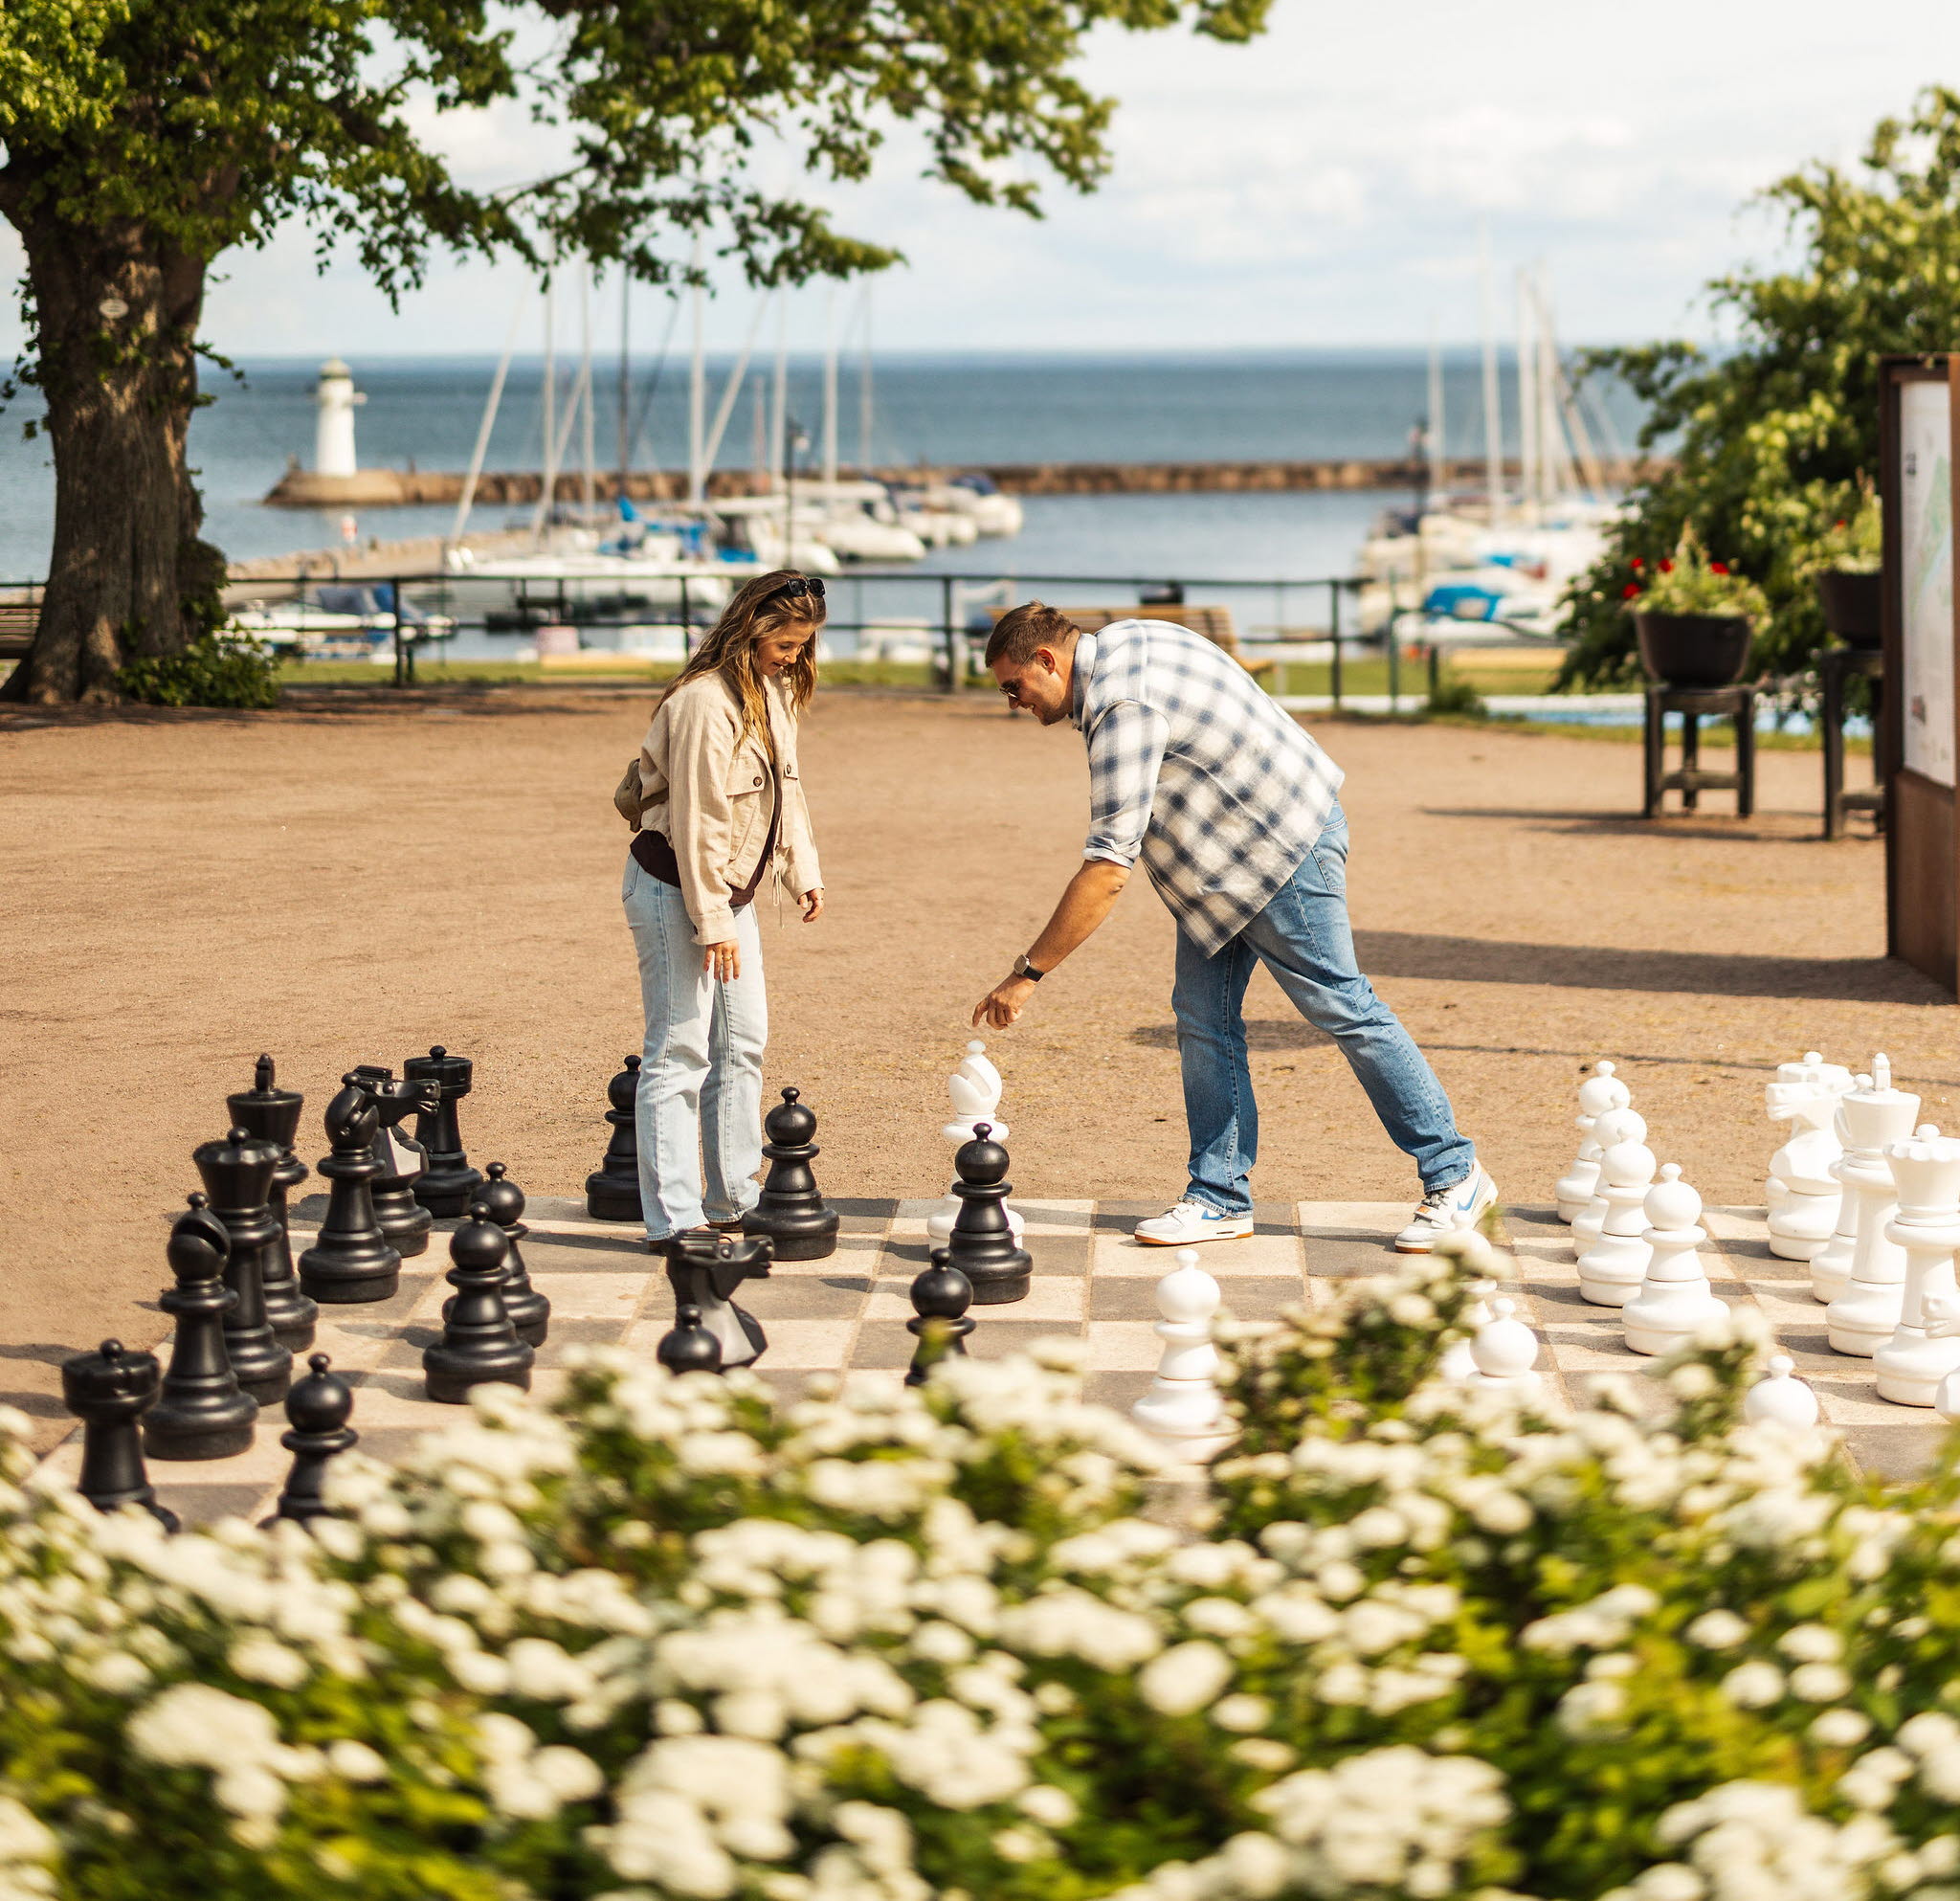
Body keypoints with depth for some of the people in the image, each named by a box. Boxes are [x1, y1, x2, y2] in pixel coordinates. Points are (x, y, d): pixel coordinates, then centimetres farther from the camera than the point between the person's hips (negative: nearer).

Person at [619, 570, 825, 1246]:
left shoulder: (776, 691, 6)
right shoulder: (706, 703, -23)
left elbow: (784, 786, 18)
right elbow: (698, 821, -23)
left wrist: (802, 870, 12)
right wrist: (712, 923, -20)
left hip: (732, 886, 9)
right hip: (675, 888, -9)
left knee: (743, 1044, 12)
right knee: (680, 1054, -7)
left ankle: (735, 1202, 22)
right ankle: (673, 1221, -3)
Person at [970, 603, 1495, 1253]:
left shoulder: (1123, 707, -27)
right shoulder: (1121, 643, 4)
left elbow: (1107, 871, -31)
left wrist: (1028, 973, -27)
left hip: (1285, 845, -10)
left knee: (1342, 1008, -3)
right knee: (1202, 1016, 4)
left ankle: (1454, 1177, 8)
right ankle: (1219, 1199, 7)